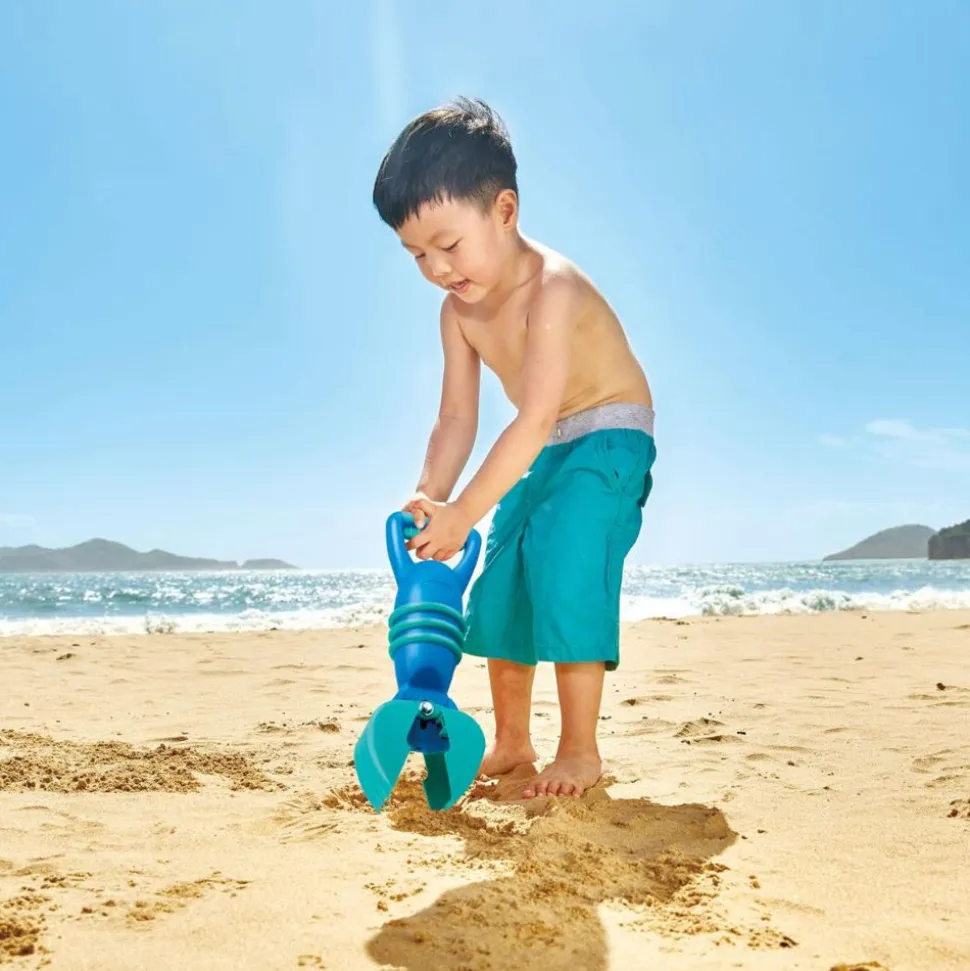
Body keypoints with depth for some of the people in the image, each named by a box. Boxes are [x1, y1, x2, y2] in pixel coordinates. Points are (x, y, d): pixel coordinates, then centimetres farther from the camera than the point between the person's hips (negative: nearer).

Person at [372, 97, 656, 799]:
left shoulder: (552, 289, -30)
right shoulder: (459, 310, -5)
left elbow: (534, 419, -36)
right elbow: (458, 416, -6)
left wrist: (463, 512, -37)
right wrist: (430, 496, -22)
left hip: (610, 439, -8)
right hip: (545, 454, 9)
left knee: (565, 568, -22)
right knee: (501, 587, 7)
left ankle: (580, 751, -10)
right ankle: (512, 742, 20)